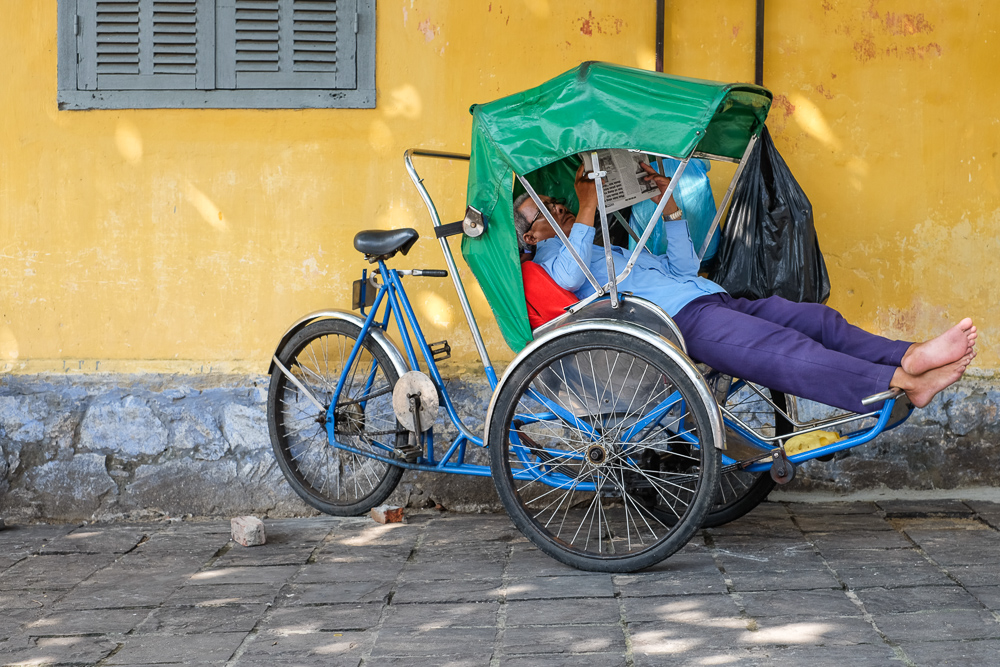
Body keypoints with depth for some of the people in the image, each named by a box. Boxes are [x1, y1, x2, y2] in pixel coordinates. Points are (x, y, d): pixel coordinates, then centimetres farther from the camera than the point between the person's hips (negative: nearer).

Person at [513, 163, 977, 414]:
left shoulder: (614, 251, 37)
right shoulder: (548, 262, 13)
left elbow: (683, 268, 32)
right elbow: (571, 276, -13)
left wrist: (670, 209, 22)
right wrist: (588, 207, -9)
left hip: (714, 300, 9)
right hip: (679, 320, -9)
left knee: (813, 318, -13)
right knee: (780, 349, -28)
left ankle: (909, 356, -31)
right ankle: (901, 382, -41)